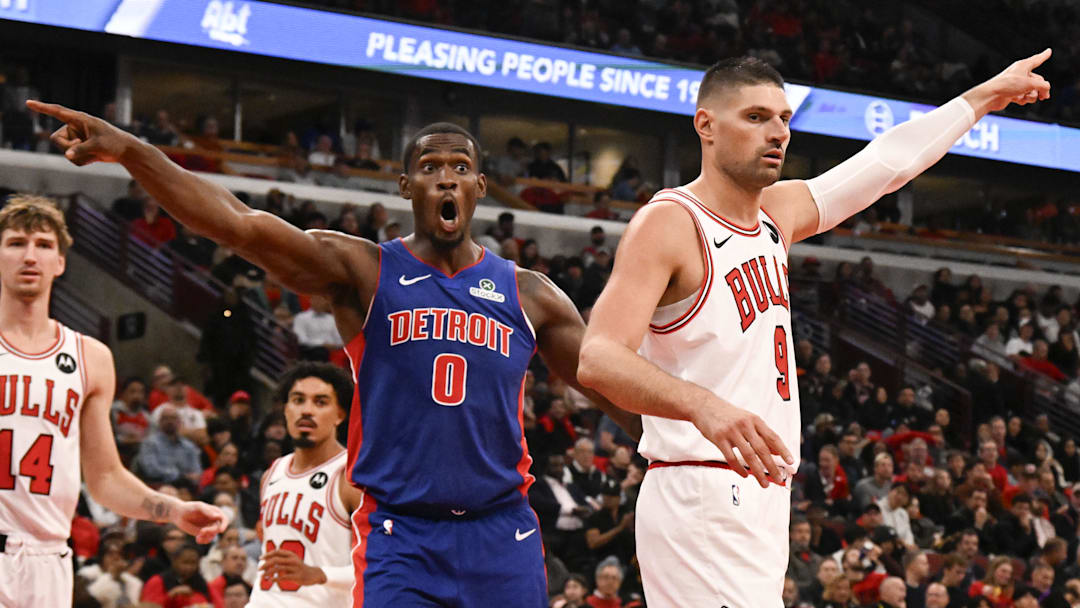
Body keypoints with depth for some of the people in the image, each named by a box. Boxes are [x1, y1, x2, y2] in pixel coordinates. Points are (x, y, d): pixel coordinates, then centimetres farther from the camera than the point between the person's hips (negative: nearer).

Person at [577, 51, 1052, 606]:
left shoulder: (775, 214, 15)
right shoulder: (668, 224, -10)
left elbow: (890, 160, 29)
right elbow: (599, 359, -23)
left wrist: (988, 94, 36)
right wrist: (705, 406, -39)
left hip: (761, 499, 9)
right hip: (703, 503, -9)